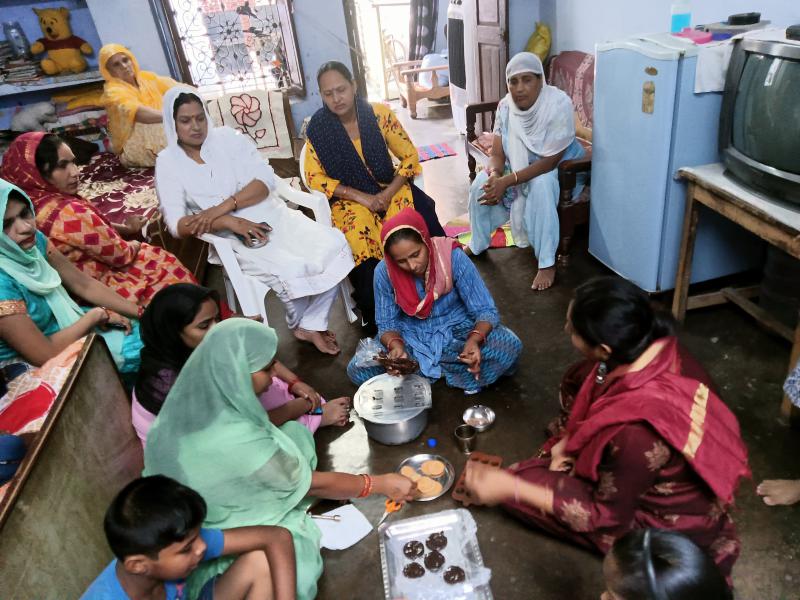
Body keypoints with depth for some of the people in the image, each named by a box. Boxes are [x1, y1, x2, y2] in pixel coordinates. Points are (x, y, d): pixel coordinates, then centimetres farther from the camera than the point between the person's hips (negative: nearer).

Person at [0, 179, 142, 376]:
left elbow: (84, 284, 0)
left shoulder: (33, 239, -9)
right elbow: (46, 355, -28)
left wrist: (144, 314, -5)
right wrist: (98, 314, -16)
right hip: (37, 366, -7)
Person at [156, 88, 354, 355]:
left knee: (334, 245, -21)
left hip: (274, 216, 3)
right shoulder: (168, 162, 3)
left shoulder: (228, 137, 7)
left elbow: (266, 180, -4)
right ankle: (299, 323, 4)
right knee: (291, 270, -30)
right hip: (234, 237, -3)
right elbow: (177, 224, -7)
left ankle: (312, 325, -6)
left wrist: (222, 207, -17)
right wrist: (230, 222, -22)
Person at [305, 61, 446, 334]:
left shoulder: (379, 113, -6)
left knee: (425, 223, -28)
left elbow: (410, 157, -2)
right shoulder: (318, 127, -6)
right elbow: (314, 177, -6)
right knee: (362, 251, -30)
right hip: (351, 198, -1)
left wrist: (388, 193, -17)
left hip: (390, 188, 1)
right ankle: (374, 320, -6)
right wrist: (362, 198, -15)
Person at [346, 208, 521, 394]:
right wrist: (396, 345, -30)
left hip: (455, 330, -1)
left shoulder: (453, 257, -23)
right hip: (411, 337, 2)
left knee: (509, 346, -29)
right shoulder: (384, 272, -18)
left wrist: (474, 339, -39)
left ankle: (419, 368, -16)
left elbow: (485, 311, -18)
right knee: (357, 370, -22)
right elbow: (386, 324, -7)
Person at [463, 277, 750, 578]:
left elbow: (606, 514, -24)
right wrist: (568, 441, -5)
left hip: (673, 522, -6)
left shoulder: (637, 430, -42)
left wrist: (511, 488, -22)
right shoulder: (657, 345, -20)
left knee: (520, 480, -5)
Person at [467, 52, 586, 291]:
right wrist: (495, 176, -34)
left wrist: (507, 181, -35)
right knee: (482, 183, -15)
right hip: (520, 165, 5)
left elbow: (550, 161, -29)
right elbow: (497, 154, -10)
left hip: (561, 168, -5)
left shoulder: (559, 104, -28)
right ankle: (477, 244, 9)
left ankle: (547, 263, -26)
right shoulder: (506, 106, -12)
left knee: (541, 186, -37)